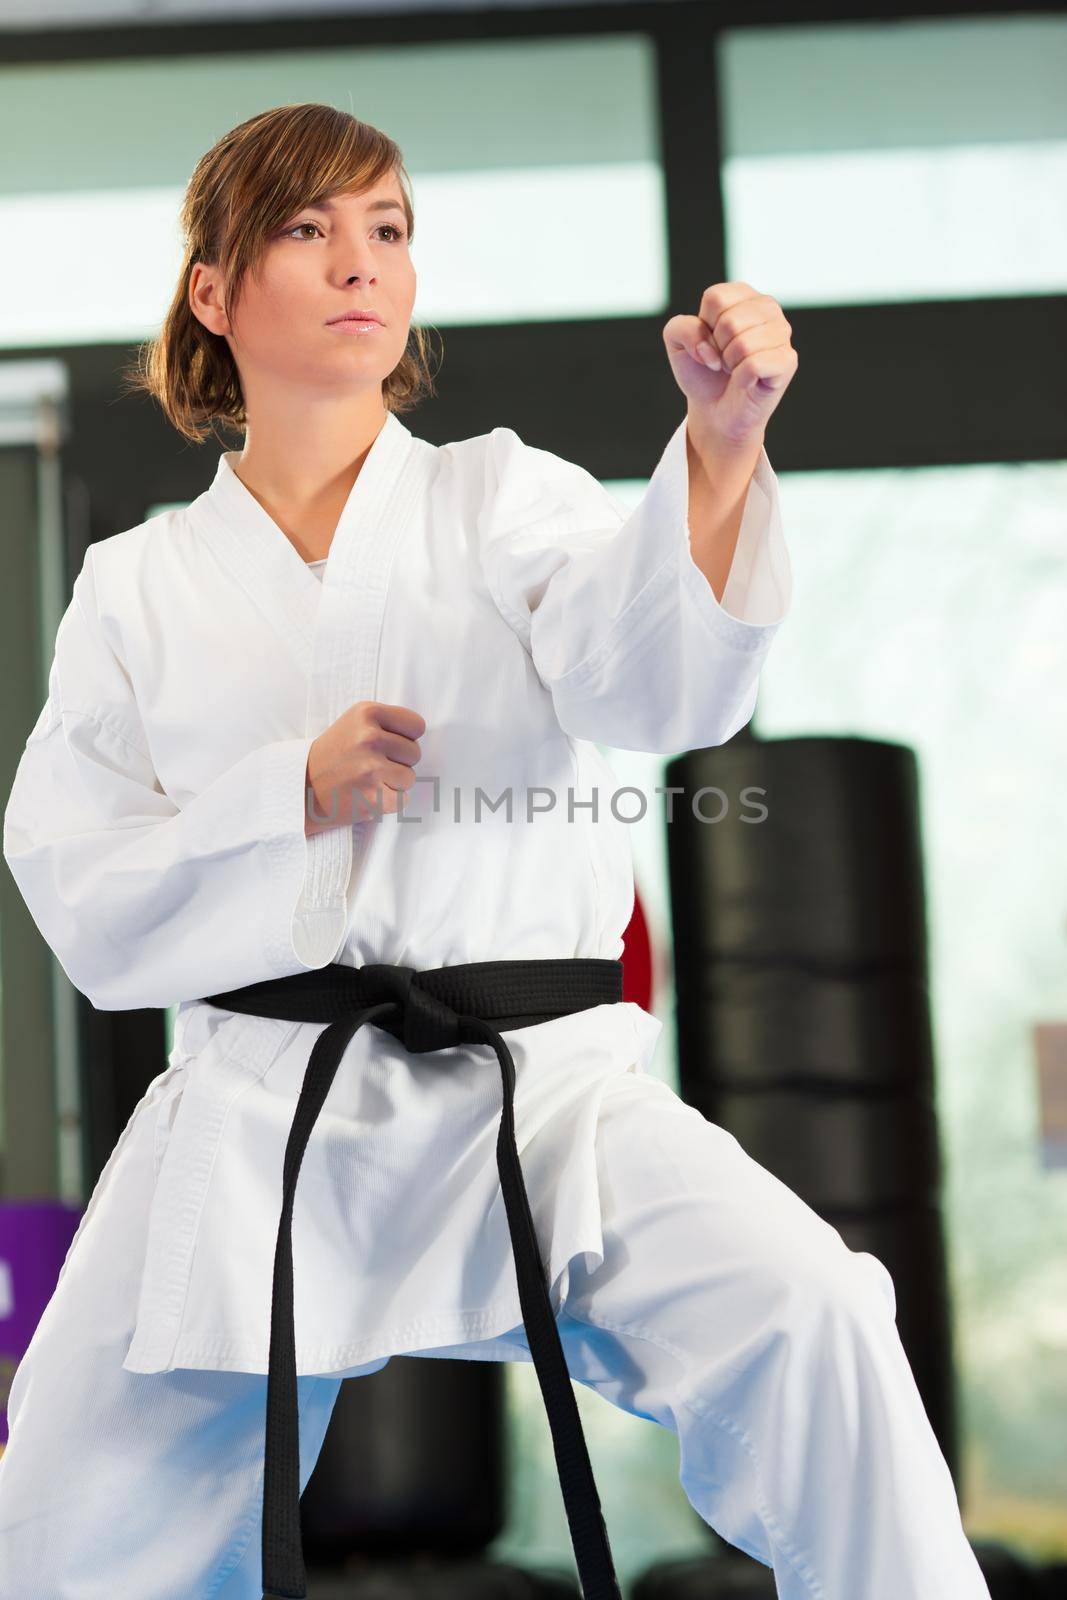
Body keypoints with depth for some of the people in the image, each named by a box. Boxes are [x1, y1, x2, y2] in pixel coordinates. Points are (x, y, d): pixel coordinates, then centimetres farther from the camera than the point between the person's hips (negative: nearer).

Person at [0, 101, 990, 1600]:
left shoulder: (504, 498, 8)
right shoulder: (140, 587, 11)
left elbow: (653, 680, -14)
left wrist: (721, 443, -32)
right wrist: (299, 798, -10)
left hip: (538, 1087, -1)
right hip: (253, 1124, 1)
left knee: (802, 1317, -28)